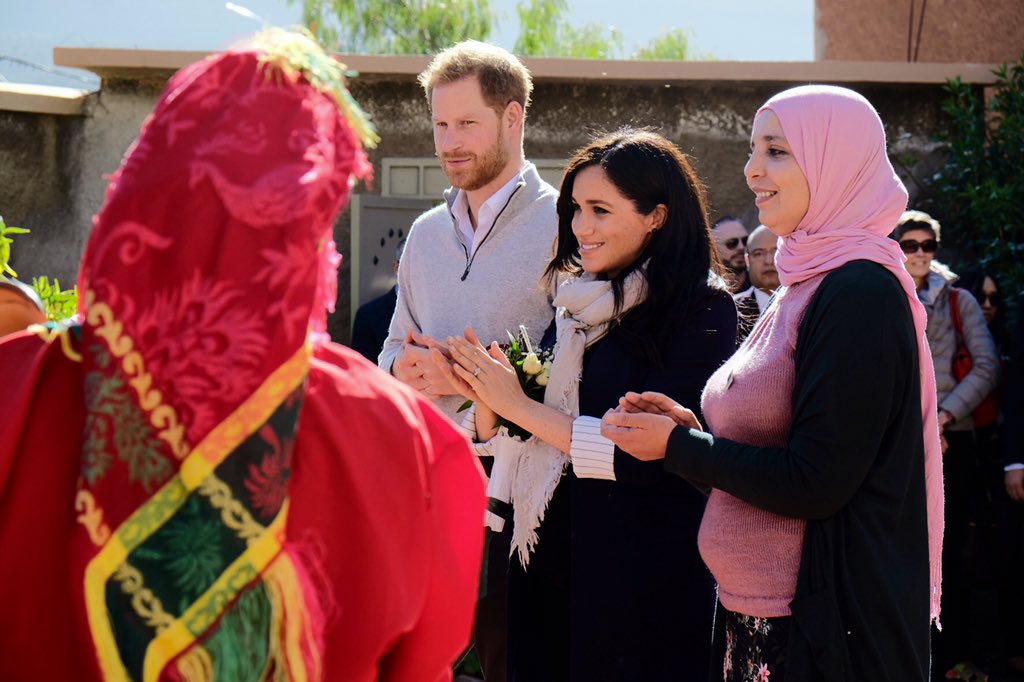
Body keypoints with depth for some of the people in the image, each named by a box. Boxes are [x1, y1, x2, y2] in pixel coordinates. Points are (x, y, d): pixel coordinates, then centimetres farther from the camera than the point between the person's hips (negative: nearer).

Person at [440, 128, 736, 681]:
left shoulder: (702, 308, -11)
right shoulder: (577, 299, 10)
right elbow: (511, 442, 11)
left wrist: (520, 406, -14)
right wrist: (485, 400, -11)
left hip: (640, 576, -6)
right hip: (550, 557, 6)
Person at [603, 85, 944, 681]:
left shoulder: (860, 292, -18)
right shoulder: (810, 285, 12)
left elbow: (816, 485, -22)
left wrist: (676, 446, -12)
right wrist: (695, 430, 2)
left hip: (829, 622, -9)